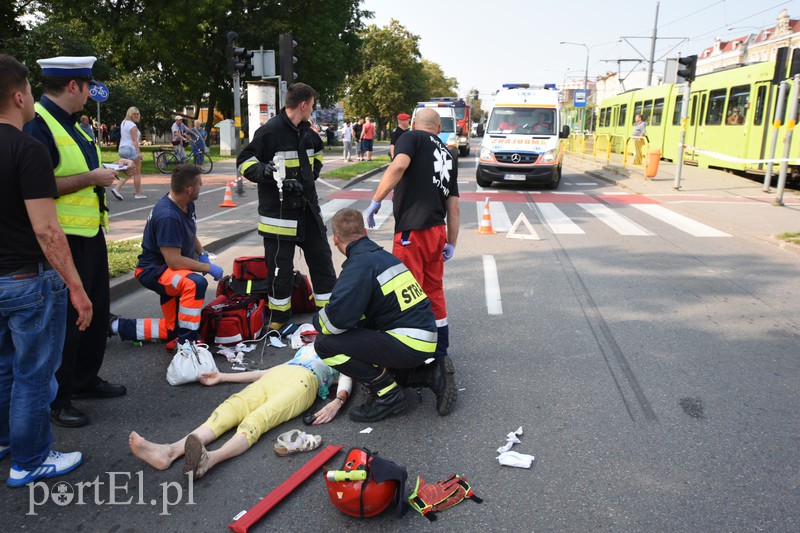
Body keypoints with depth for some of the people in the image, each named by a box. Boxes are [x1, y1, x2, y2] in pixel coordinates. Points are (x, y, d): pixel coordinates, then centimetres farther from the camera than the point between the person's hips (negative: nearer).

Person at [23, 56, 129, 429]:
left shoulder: (69, 123, 15)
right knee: (65, 316, 0)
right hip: (63, 239, -10)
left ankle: (86, 379, 35)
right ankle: (55, 399, 16)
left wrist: (109, 167, 13)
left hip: (89, 232, 10)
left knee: (94, 309, 18)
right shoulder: (36, 124, -17)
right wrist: (91, 178, -20)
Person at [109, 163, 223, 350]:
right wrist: (208, 268, -21)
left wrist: (202, 255, 3)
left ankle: (116, 325, 23)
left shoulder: (187, 205, 1)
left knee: (173, 331, 11)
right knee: (196, 283, -39)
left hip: (172, 271, 10)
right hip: (153, 270, -10)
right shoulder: (167, 216, -28)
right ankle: (186, 343, -28)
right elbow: (174, 261, -29)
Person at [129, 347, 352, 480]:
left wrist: (337, 402, -17)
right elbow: (266, 371, 35)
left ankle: (209, 459, -59)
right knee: (230, 409, -23)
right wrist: (223, 377, 31)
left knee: (257, 419, -33)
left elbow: (346, 384, 7)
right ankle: (170, 451, -43)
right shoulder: (307, 349, 41)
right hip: (272, 378, 5)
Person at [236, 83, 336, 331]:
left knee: (322, 259, 11)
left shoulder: (307, 132, 11)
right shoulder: (269, 131, -12)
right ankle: (279, 315, 20)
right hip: (278, 211, -7)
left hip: (308, 207, 7)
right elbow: (244, 162, -10)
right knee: (280, 266, 3)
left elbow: (317, 152, 32)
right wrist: (268, 173, -26)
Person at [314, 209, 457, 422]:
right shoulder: (384, 255, 14)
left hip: (408, 344, -9)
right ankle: (430, 373, 15)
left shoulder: (359, 264, -14)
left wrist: (317, 321, 0)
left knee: (325, 344, -11)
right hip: (426, 341, 9)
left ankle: (388, 393, -4)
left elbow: (337, 318, -24)